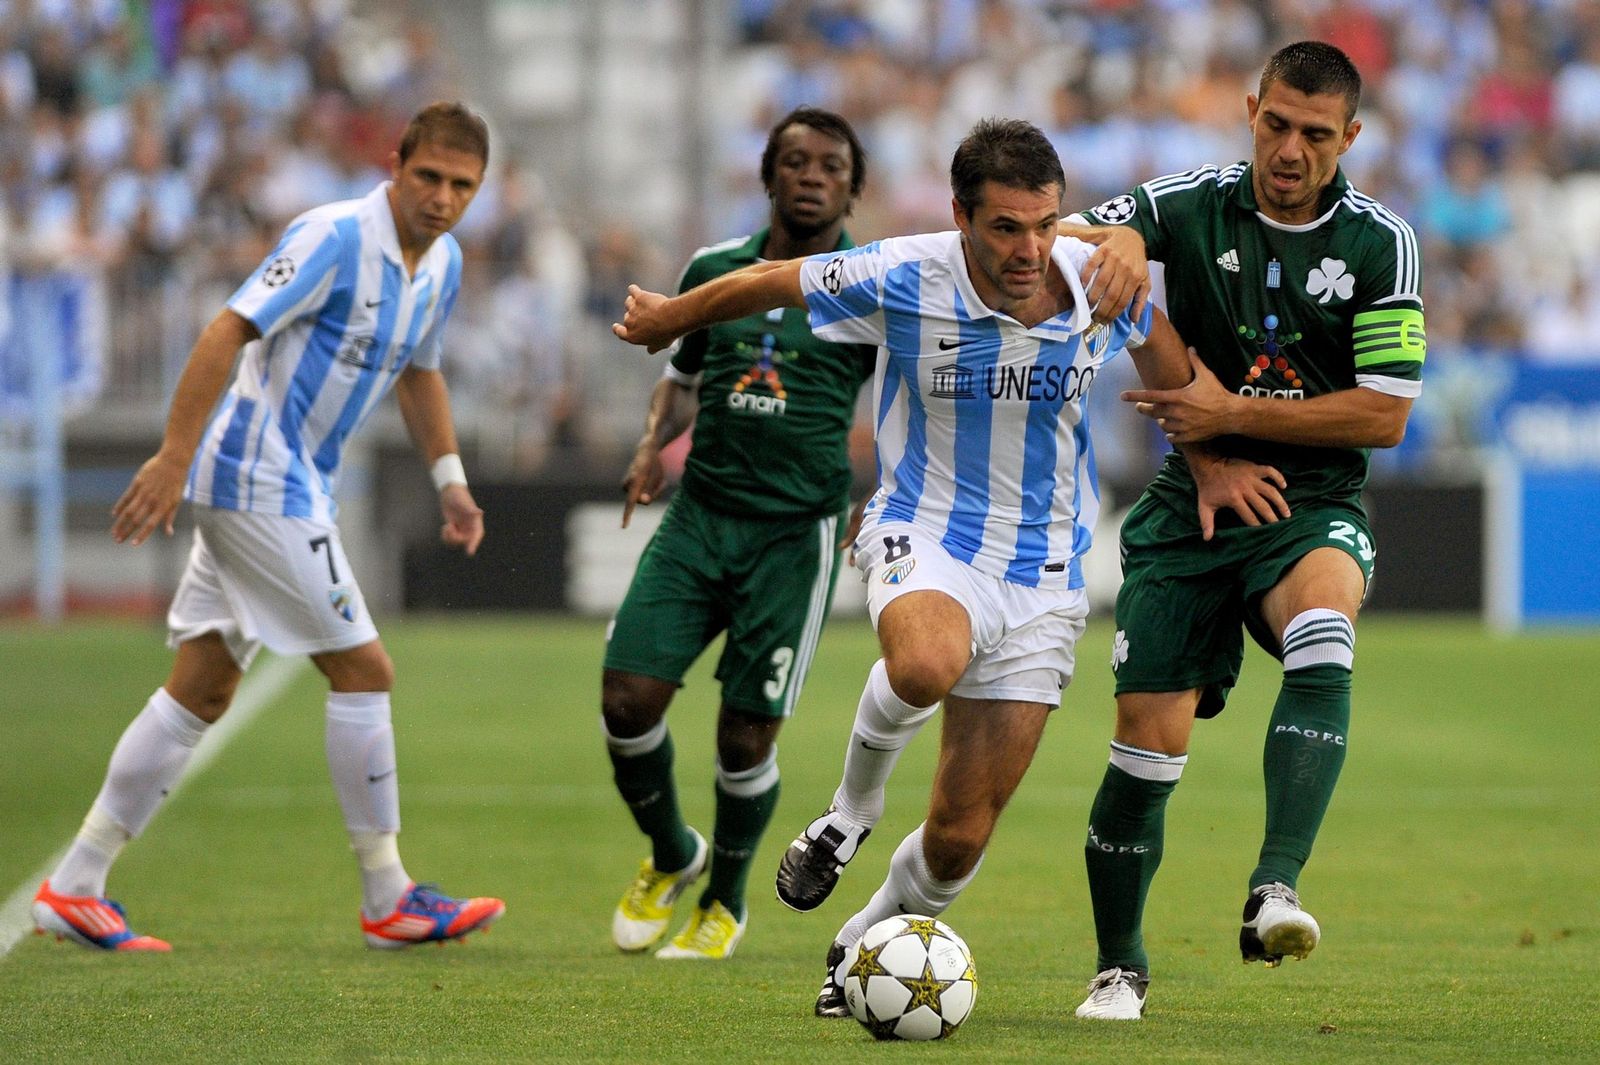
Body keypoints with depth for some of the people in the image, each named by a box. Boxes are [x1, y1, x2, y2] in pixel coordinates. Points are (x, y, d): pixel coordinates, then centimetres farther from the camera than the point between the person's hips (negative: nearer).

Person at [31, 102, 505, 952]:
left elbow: (418, 370, 29)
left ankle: (74, 886, 9)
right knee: (362, 670, -7)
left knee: (202, 689, 7)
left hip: (295, 489, 9)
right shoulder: (335, 237, -18)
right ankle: (389, 902, 1)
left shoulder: (442, 261, 11)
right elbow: (226, 333, -22)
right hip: (259, 481, -9)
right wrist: (174, 458, -26)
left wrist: (449, 478, 22)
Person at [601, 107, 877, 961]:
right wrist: (653, 443, 4)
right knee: (629, 698, -8)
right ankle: (670, 857, 21)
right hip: (698, 514, 3)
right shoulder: (715, 272, 8)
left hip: (795, 534, -3)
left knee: (746, 736, -3)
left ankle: (725, 900, 24)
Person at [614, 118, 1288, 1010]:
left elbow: (1159, 344, 15)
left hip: (1042, 577, 3)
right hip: (924, 538, -3)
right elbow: (769, 284, 1)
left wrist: (1210, 459, 11)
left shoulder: (1098, 283, -9)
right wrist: (670, 319, 16)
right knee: (927, 664, -41)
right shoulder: (903, 281, -17)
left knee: (959, 842, 1)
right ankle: (855, 803, -7)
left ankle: (866, 945, 34)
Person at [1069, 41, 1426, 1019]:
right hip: (1191, 509, 1)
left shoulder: (1380, 243, -4)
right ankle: (1120, 967, 18)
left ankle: (1276, 892, -41)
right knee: (1150, 744, -4)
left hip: (1313, 507, -1)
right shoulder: (1187, 207, -1)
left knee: (1323, 630, -35)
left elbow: (1385, 416, -7)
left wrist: (1232, 412, -13)